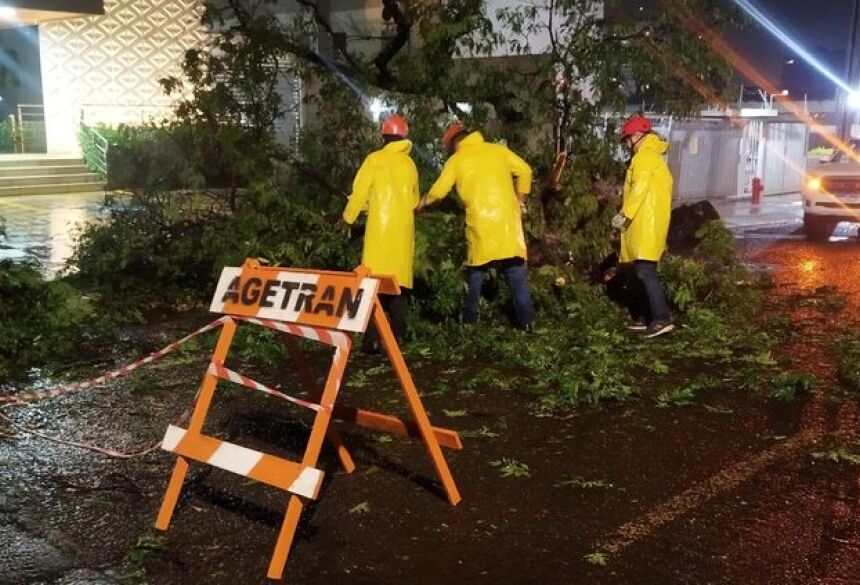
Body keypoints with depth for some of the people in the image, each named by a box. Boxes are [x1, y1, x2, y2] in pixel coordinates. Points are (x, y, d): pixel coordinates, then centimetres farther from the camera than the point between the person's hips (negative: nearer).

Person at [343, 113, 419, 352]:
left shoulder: (375, 159, -2)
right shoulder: (410, 164, 12)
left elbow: (360, 192, 0)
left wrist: (348, 217, 15)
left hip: (380, 228, -4)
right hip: (404, 230, 5)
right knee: (398, 282, 11)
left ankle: (372, 339, -14)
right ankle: (398, 336, 11)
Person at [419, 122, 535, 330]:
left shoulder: (456, 159, 6)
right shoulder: (497, 150, 11)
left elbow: (438, 191, 7)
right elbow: (524, 171, 9)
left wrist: (423, 203, 25)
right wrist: (519, 199, 19)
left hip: (480, 222, -1)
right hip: (507, 218, 1)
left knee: (476, 270, 13)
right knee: (515, 270, 3)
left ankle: (470, 317, 16)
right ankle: (526, 319, -1)